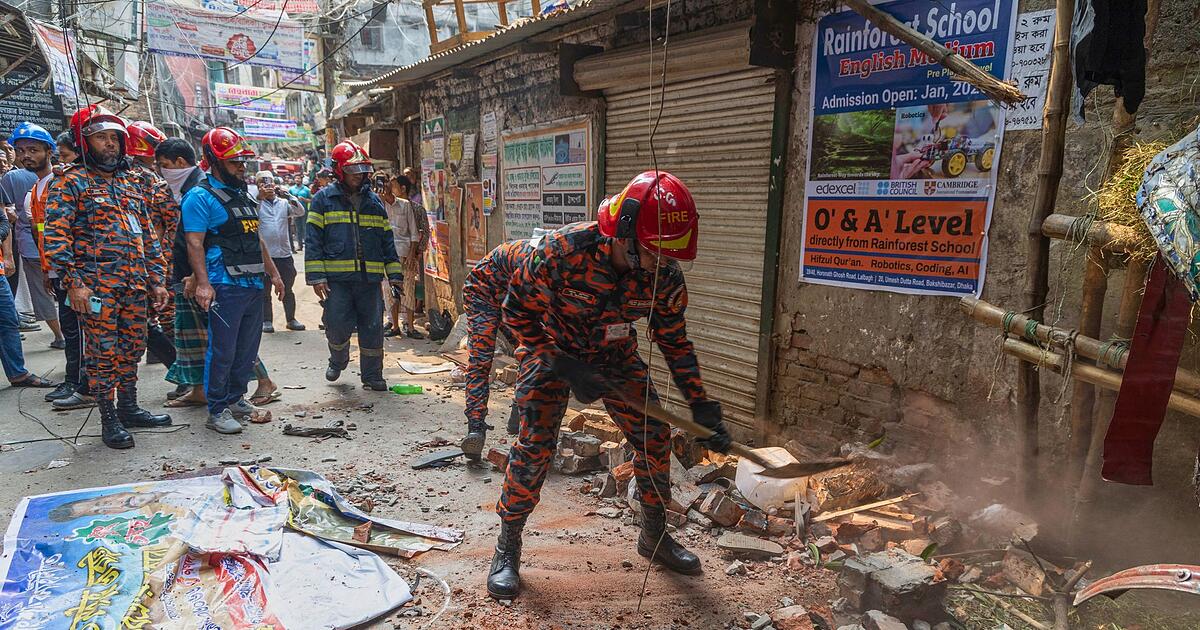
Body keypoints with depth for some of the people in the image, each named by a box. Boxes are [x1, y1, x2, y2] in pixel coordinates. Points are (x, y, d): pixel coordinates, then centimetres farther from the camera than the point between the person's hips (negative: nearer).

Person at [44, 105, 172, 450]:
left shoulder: (131, 181, 16)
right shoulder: (72, 182, -3)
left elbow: (148, 233, 18)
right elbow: (56, 234, -10)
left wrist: (157, 279, 14)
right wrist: (73, 282, -17)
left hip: (136, 285, 6)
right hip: (97, 286, -6)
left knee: (132, 349, 14)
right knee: (103, 353, 1)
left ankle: (129, 408, 27)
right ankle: (109, 420, 11)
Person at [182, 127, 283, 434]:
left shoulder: (243, 195, 19)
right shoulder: (200, 197, -7)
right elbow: (194, 243, -15)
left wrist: (273, 273, 22)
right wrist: (203, 283, -24)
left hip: (254, 285, 8)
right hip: (225, 287, -8)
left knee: (247, 348, 13)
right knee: (222, 351, -3)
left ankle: (236, 399, 26)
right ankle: (217, 411, 6)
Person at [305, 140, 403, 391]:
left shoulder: (374, 201, 15)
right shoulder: (323, 198, 4)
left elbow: (387, 241, 16)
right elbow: (313, 240, -1)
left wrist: (395, 275, 9)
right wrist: (317, 276, -9)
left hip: (370, 278, 3)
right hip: (337, 278, -3)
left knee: (372, 328, 4)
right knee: (337, 327, -2)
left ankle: (372, 375, 18)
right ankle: (338, 361, 29)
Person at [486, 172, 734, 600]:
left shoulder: (665, 278, -21)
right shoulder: (565, 250, -34)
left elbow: (675, 343, -6)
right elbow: (518, 311, -22)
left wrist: (702, 408, -9)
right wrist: (565, 368, -28)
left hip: (615, 355, 4)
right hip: (551, 350, -4)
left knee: (654, 436, 1)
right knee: (534, 444, -13)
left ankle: (655, 536, 24)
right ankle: (507, 550, 7)